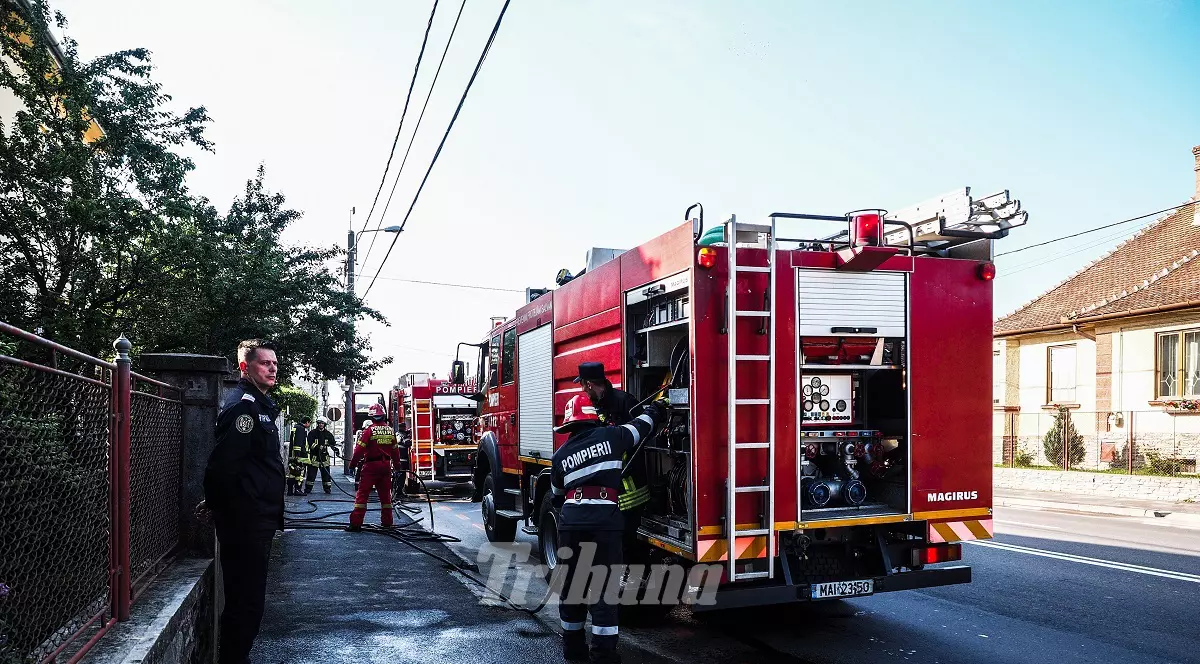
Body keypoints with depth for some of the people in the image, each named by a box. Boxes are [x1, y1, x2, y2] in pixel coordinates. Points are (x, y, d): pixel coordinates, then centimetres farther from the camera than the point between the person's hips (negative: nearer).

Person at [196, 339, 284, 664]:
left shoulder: (260, 405, 18)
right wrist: (217, 503, -12)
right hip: (245, 520, -10)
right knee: (245, 599, -3)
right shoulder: (242, 405, -16)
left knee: (248, 597, 17)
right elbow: (224, 463, -24)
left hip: (257, 519, 10)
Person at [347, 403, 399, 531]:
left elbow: (360, 449, -13)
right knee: (385, 494, 14)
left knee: (362, 494, -2)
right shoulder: (390, 431, 5)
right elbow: (395, 450, 13)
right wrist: (397, 464, 25)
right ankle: (387, 522, 19)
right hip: (386, 466, 5)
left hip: (371, 466, -5)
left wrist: (353, 463, -2)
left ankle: (356, 523, -5)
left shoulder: (369, 430, -11)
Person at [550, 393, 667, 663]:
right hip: (605, 522, -3)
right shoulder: (609, 436, 3)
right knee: (603, 586, 2)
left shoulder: (560, 455, 11)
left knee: (571, 583, 15)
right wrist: (655, 410, 38)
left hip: (571, 522, 3)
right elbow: (642, 425, 18)